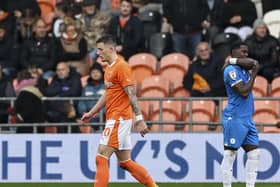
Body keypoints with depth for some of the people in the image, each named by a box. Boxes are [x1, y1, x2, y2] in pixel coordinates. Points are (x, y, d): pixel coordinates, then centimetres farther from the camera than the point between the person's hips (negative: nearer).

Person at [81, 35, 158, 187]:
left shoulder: (121, 67, -12)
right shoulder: (109, 69, 16)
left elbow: (132, 94, -18)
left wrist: (139, 119, -22)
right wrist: (91, 113, 25)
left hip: (119, 119, -9)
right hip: (113, 119, 9)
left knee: (101, 157, -12)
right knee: (125, 162, 11)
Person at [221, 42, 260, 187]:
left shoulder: (244, 68, 16)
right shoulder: (231, 70, -10)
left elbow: (253, 63, -6)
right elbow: (244, 92, -16)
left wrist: (233, 60, -8)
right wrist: (254, 74, -8)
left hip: (247, 119, 9)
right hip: (234, 118, -9)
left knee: (254, 153, 3)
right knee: (230, 154, -6)